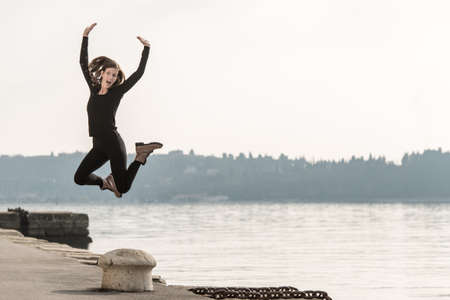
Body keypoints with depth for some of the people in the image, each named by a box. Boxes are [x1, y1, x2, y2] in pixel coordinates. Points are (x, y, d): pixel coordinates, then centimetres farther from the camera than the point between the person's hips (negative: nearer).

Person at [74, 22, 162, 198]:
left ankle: (141, 155, 15)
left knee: (123, 188, -6)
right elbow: (83, 63, 12)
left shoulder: (117, 92, 1)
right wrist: (85, 36, 8)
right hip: (98, 146, 5)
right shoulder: (94, 89, 12)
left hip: (113, 143, -5)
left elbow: (139, 73, -1)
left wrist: (146, 48, -4)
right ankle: (106, 183, 19)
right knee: (79, 178, -8)